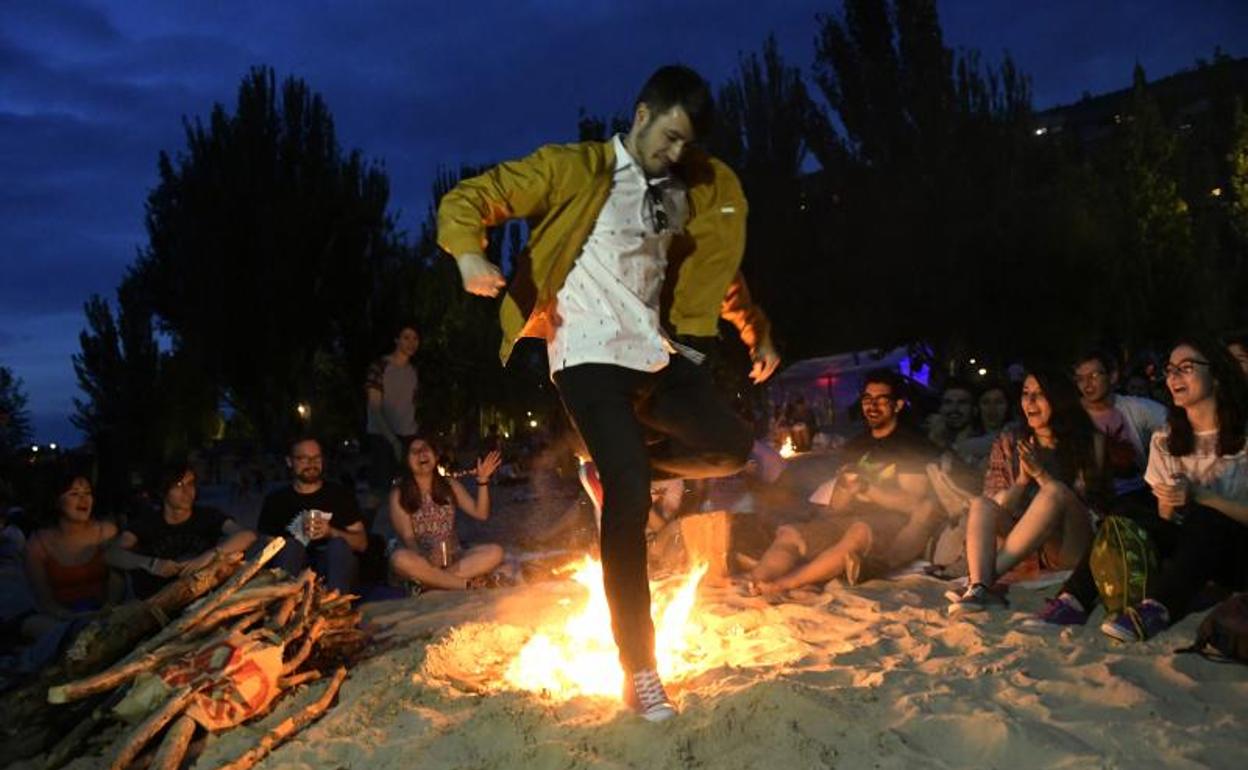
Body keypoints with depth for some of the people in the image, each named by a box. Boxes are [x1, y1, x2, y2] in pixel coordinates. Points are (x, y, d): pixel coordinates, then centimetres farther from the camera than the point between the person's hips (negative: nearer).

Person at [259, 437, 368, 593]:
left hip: (336, 568, 0)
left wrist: (331, 532, -10)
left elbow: (362, 543, 8)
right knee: (291, 545, -27)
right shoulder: (276, 500, 14)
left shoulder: (341, 494, 14)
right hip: (296, 570, 1)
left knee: (339, 544, -30)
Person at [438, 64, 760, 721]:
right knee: (630, 498, -16)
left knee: (730, 445, -1)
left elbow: (717, 269, 27)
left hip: (656, 353, 7)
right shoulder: (571, 170, -3)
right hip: (591, 356, -7)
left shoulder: (689, 190, 15)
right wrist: (470, 255, -28)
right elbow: (466, 200, -7)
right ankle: (639, 671, -5)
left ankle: (612, 470, 20)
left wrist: (758, 334, 24)